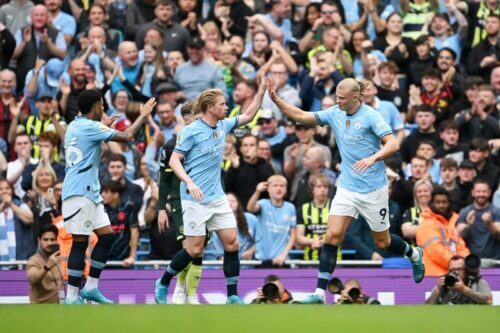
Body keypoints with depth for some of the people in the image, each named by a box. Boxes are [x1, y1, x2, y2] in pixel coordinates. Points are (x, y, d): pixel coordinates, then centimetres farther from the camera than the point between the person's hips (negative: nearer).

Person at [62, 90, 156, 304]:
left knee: (107, 236, 9)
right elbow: (127, 136, -14)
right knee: (80, 242, -8)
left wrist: (104, 126, 34)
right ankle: (72, 297, -7)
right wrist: (143, 115, -1)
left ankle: (91, 287, 12)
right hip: (79, 192, -10)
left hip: (90, 192, 10)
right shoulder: (89, 127, -13)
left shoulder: (75, 126, 15)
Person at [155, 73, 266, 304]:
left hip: (217, 197, 7)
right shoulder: (191, 131, -11)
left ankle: (233, 296, 1)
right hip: (195, 199, -7)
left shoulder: (223, 126, 8)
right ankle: (163, 283, 16)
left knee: (231, 242, -3)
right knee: (195, 249, -5)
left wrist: (262, 91, 9)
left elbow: (248, 116, 19)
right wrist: (189, 182, -26)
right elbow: (174, 160, -11)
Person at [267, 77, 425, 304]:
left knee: (382, 242, 9)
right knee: (332, 236, -10)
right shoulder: (334, 113, 2)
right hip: (347, 188, 4)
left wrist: (373, 158, -39)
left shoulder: (370, 116, -15)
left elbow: (393, 144, -22)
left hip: (373, 189, -4)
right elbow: (301, 116, 6)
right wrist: (276, 100, -6)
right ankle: (320, 292, -10)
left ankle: (414, 255, 42)